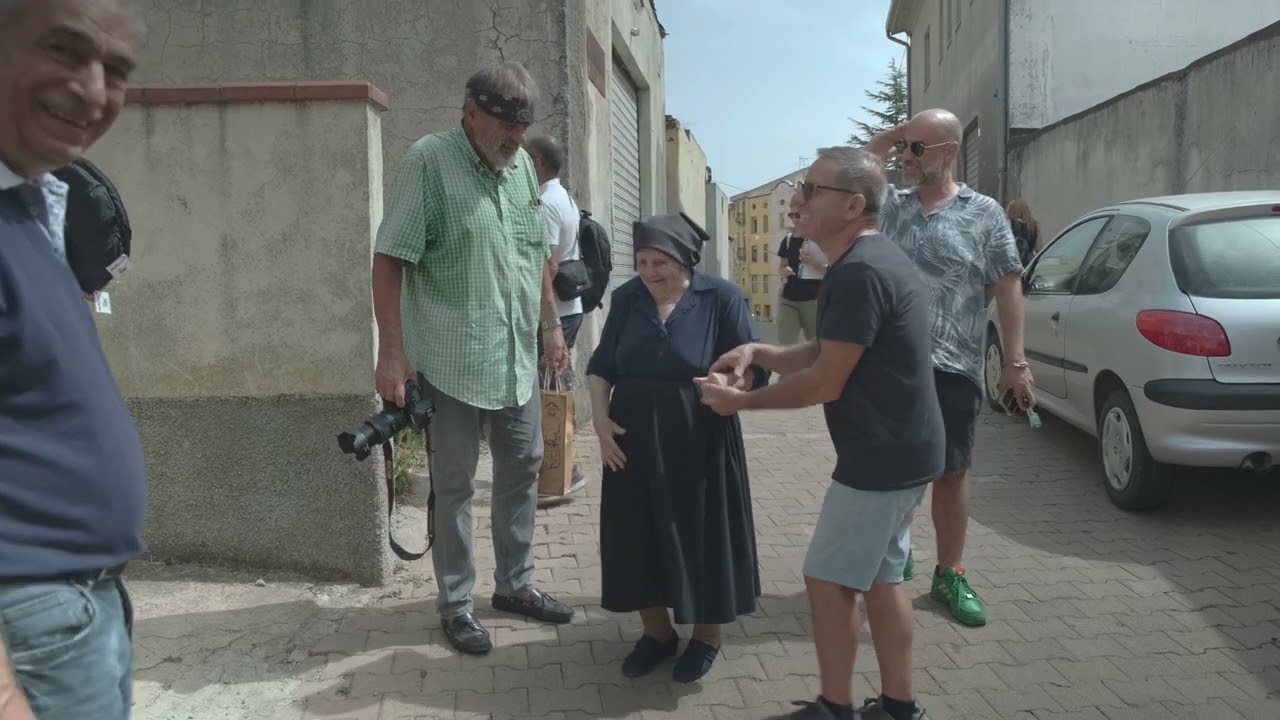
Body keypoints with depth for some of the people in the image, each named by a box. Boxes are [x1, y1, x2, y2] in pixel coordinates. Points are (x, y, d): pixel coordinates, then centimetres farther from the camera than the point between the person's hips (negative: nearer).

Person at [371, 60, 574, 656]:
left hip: (517, 357, 7)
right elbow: (389, 260, -14)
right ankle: (455, 602, 21)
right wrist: (392, 352, -18)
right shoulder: (429, 160, -11)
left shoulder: (520, 164, 9)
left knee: (522, 468, 15)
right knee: (454, 483, 5)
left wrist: (551, 323, 16)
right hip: (452, 360, -7)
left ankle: (514, 584, 32)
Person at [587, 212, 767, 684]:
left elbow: (751, 366, -9)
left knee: (701, 534, 7)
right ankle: (657, 631, 29)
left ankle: (706, 636, 27)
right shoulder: (626, 298, 3)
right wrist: (600, 418, -2)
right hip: (633, 438, 4)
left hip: (699, 441, -4)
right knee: (637, 536, 10)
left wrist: (724, 386, -26)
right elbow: (601, 366, 9)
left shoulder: (720, 297, -8)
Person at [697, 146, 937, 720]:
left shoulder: (858, 272, -24)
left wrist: (740, 401, -9)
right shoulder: (873, 259, 10)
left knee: (829, 580, 2)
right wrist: (759, 353, 1)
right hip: (900, 451, 10)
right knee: (881, 578, 17)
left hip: (879, 457, -10)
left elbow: (824, 383, -21)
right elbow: (823, 354, 16)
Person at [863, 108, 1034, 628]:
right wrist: (880, 145, 1)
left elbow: (1008, 289, -1)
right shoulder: (890, 206, 8)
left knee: (951, 473, 8)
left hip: (953, 368, -2)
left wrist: (1016, 362, -6)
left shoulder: (984, 213, 0)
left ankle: (949, 576, 23)